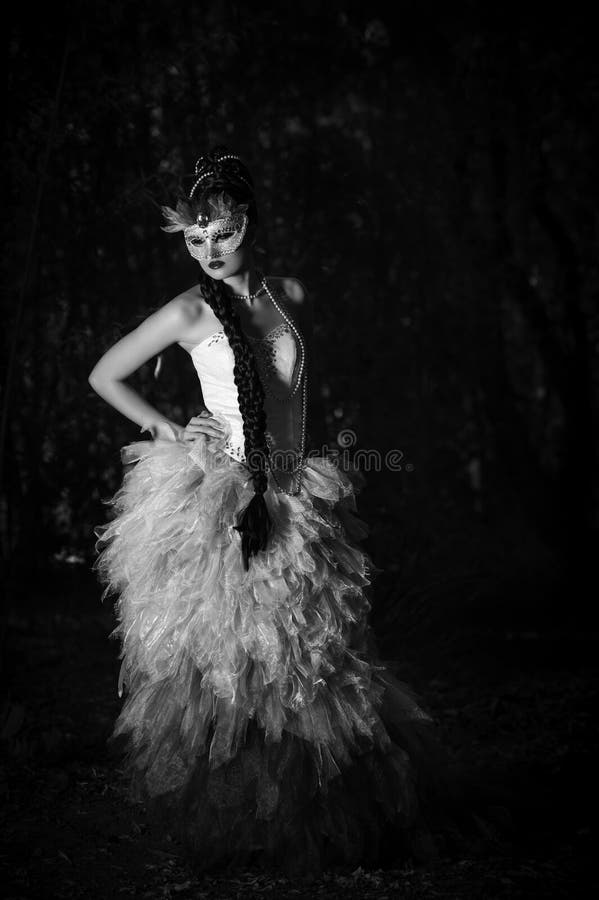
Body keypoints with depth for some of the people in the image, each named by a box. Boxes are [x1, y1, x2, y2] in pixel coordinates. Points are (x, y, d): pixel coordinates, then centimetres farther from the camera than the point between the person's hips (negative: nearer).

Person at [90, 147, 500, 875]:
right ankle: (230, 827, 14)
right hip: (213, 508, -4)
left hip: (294, 504, 4)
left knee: (305, 659, 6)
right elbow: (103, 376, 5)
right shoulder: (189, 312, -5)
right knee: (222, 670, -1)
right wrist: (167, 430, -3)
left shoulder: (290, 296, 6)